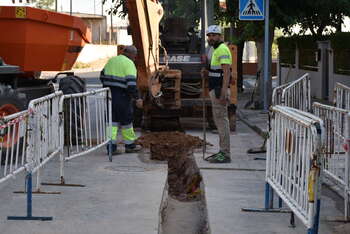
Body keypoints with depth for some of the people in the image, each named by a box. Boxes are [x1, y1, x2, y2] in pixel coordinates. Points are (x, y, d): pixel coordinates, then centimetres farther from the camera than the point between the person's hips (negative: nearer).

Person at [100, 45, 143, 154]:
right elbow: (131, 82, -19)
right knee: (126, 120, 7)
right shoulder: (129, 64, -10)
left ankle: (111, 146, 1)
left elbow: (103, 76, 18)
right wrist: (137, 98, -17)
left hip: (110, 95, 6)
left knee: (112, 120, 8)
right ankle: (130, 145, 18)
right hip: (122, 96, -6)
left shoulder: (111, 60, 13)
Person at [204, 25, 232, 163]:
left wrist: (223, 93, -27)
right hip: (215, 90, 11)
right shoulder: (217, 50, 20)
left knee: (221, 120, -9)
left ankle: (225, 154, -8)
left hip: (219, 91, -11)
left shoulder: (222, 49, -13)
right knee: (219, 121, 13)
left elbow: (226, 72, -22)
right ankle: (222, 152, 18)